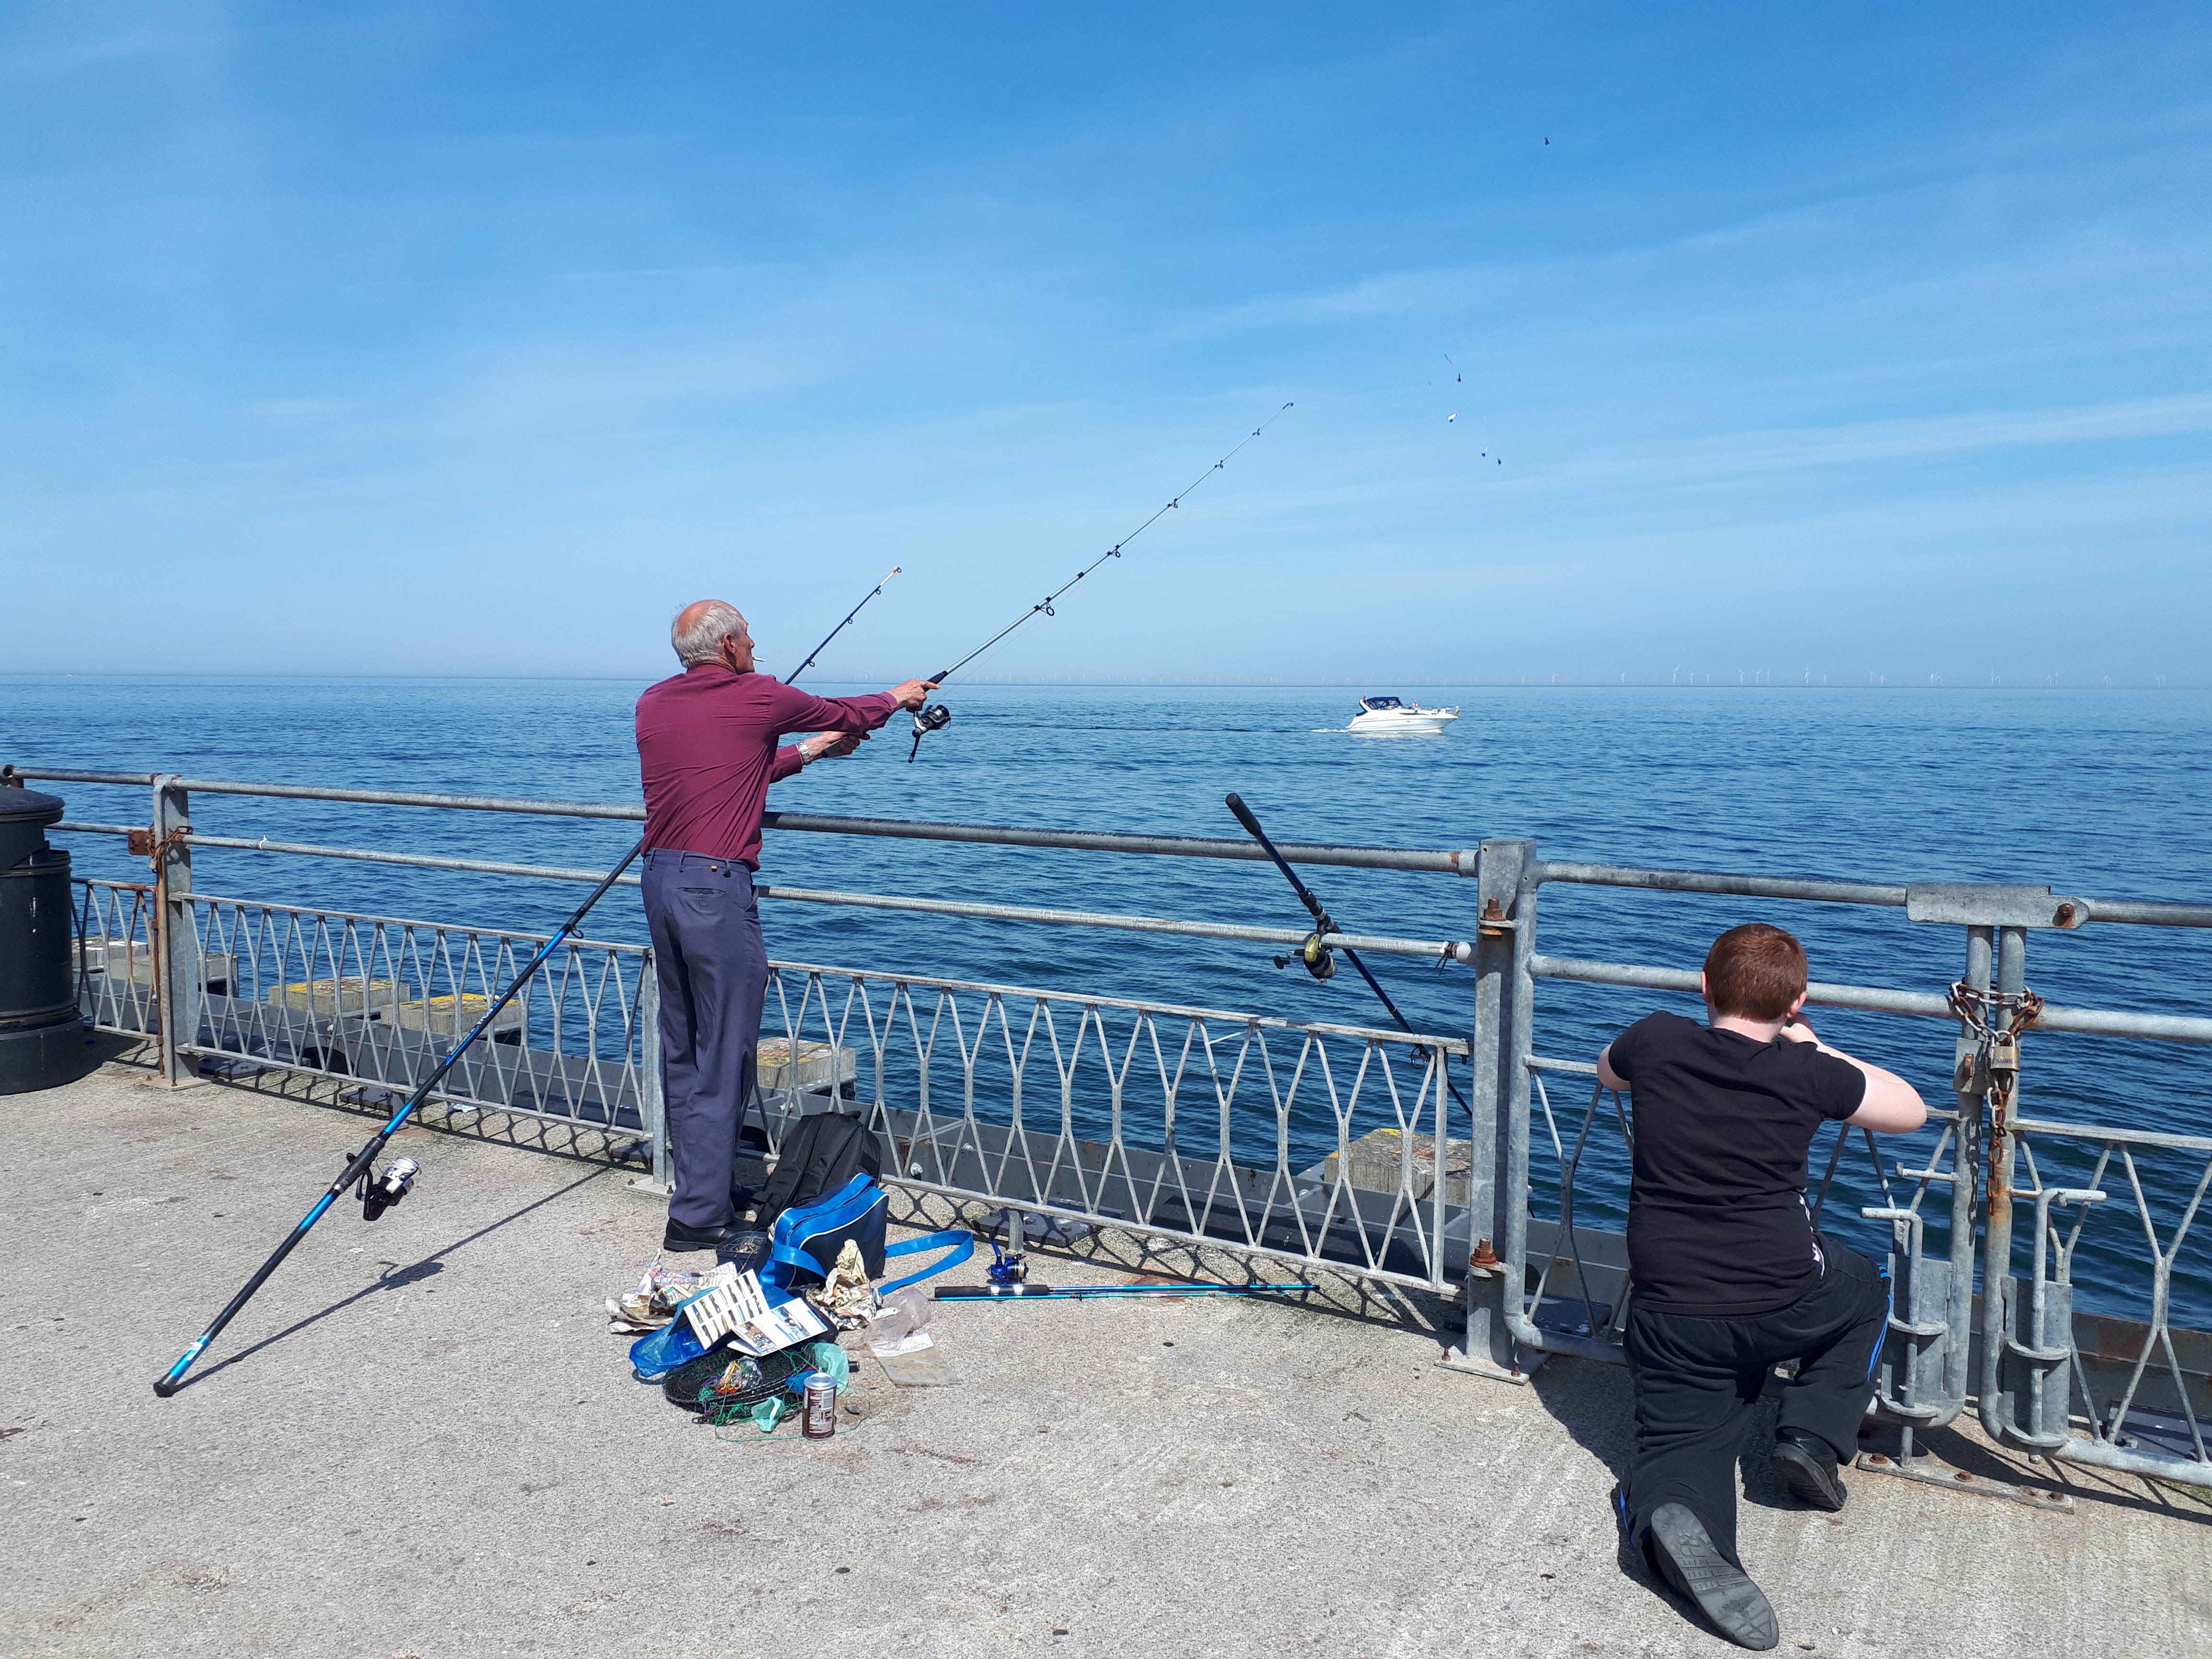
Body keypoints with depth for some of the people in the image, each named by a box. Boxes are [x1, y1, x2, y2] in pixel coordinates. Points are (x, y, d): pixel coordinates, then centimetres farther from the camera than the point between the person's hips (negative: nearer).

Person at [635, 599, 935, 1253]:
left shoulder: (653, 704, 11)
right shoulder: (757, 697, -6)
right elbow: (840, 715, 11)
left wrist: (806, 753, 35)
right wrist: (897, 698, 31)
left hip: (660, 877, 8)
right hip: (716, 886, -8)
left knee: (683, 1050, 16)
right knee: (722, 1055, -1)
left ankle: (703, 1184, 29)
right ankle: (698, 1216, 3)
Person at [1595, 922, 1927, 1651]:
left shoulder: (1656, 1042, -6)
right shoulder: (1807, 1072, -9)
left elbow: (1607, 1070, 20)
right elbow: (1912, 1111, 10)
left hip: (1670, 1312, 1)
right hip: (1785, 1302, 0)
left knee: (1682, 1445, 14)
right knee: (1868, 1291, 32)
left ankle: (1670, 1514, -22)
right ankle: (1813, 1433, 15)